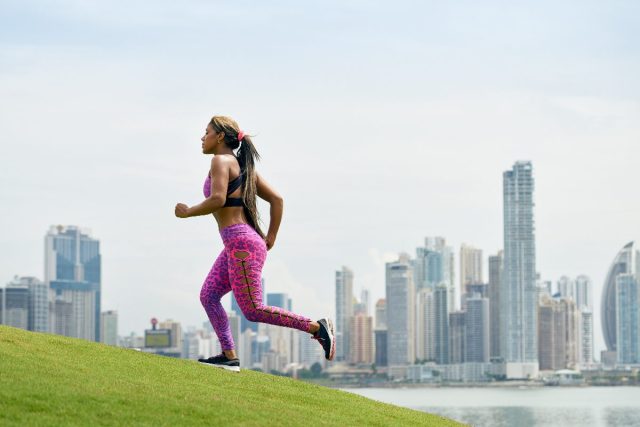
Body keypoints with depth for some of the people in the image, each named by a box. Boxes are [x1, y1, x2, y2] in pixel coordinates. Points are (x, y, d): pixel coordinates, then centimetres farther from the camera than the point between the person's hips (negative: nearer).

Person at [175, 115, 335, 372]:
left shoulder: (221, 161, -6)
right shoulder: (242, 166, 20)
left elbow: (217, 200, -21)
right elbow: (276, 199, 19)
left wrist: (187, 212, -7)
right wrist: (271, 237, 18)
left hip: (241, 243, -10)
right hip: (235, 246, 10)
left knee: (253, 311, -10)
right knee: (208, 296, 8)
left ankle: (317, 327, -9)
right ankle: (229, 356, 2)